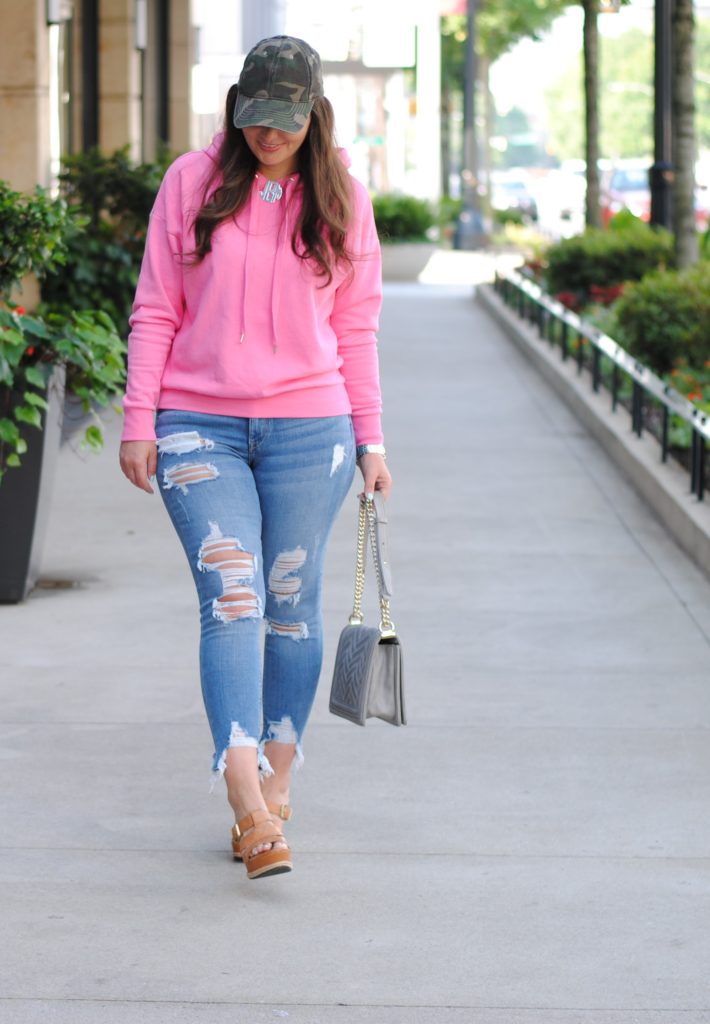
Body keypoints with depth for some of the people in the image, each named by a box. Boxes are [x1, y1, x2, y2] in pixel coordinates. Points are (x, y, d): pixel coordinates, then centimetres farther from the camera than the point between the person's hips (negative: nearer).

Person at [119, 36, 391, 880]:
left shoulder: (340, 197, 6)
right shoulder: (193, 182, 3)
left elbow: (355, 328, 10)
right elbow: (156, 311, 5)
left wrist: (370, 439, 8)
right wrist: (138, 421, -1)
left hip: (308, 430, 1)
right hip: (199, 427, -1)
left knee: (292, 607, 5)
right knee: (232, 601, -12)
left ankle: (276, 787, 18)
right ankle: (251, 807, -19)